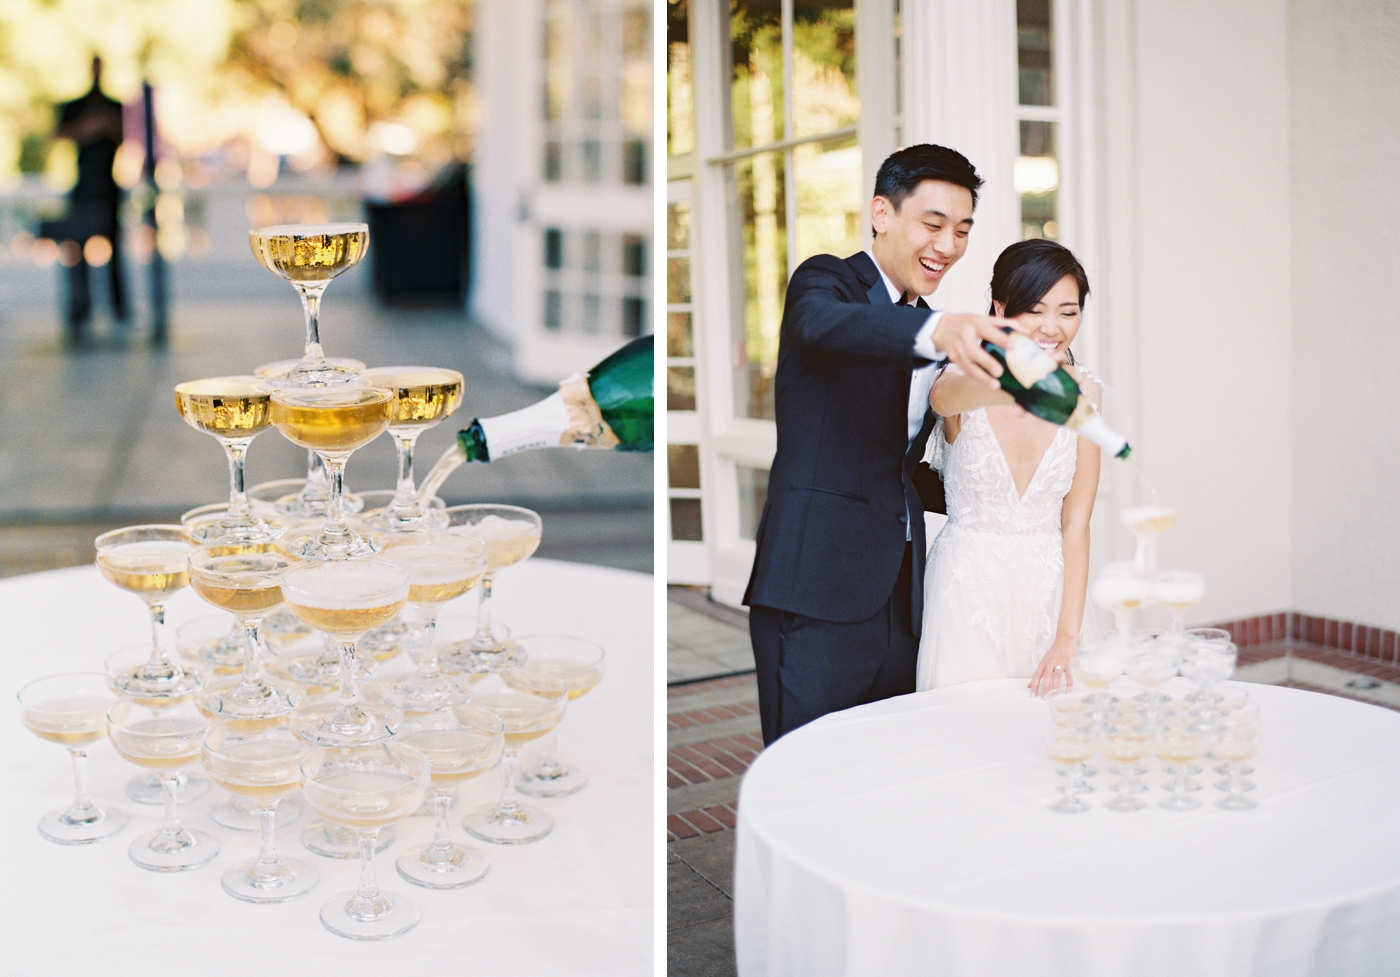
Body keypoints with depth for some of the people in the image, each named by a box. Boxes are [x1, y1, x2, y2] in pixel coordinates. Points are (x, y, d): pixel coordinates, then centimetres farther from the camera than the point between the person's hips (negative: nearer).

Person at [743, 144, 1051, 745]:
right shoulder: (825, 281, -2)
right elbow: (821, 325, -29)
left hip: (896, 600, 7)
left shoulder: (931, 329, 20)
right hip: (818, 596, -7)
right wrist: (935, 331, -47)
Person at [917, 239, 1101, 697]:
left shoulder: (1082, 390, 1)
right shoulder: (962, 380, -8)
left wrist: (1068, 636, -11)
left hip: (1049, 591, 2)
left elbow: (1075, 522, -2)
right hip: (967, 590, -2)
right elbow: (944, 396, -35)